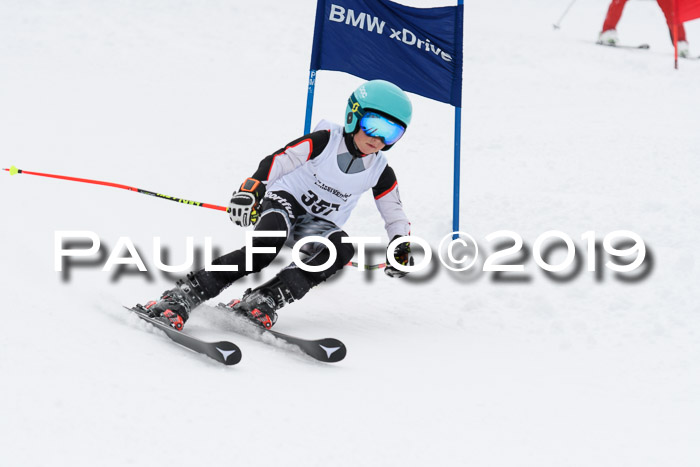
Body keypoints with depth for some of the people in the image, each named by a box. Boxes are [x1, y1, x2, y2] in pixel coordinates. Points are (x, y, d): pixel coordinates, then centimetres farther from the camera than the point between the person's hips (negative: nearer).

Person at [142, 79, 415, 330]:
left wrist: (401, 246, -2)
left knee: (343, 248, -32)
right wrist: (251, 190, -32)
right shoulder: (323, 141, -12)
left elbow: (394, 211, 13)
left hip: (318, 226, 4)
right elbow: (276, 162, -17)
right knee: (266, 247, -37)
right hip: (286, 200, -4)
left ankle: (264, 300, -38)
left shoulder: (380, 172, 1)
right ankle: (183, 297, -37)